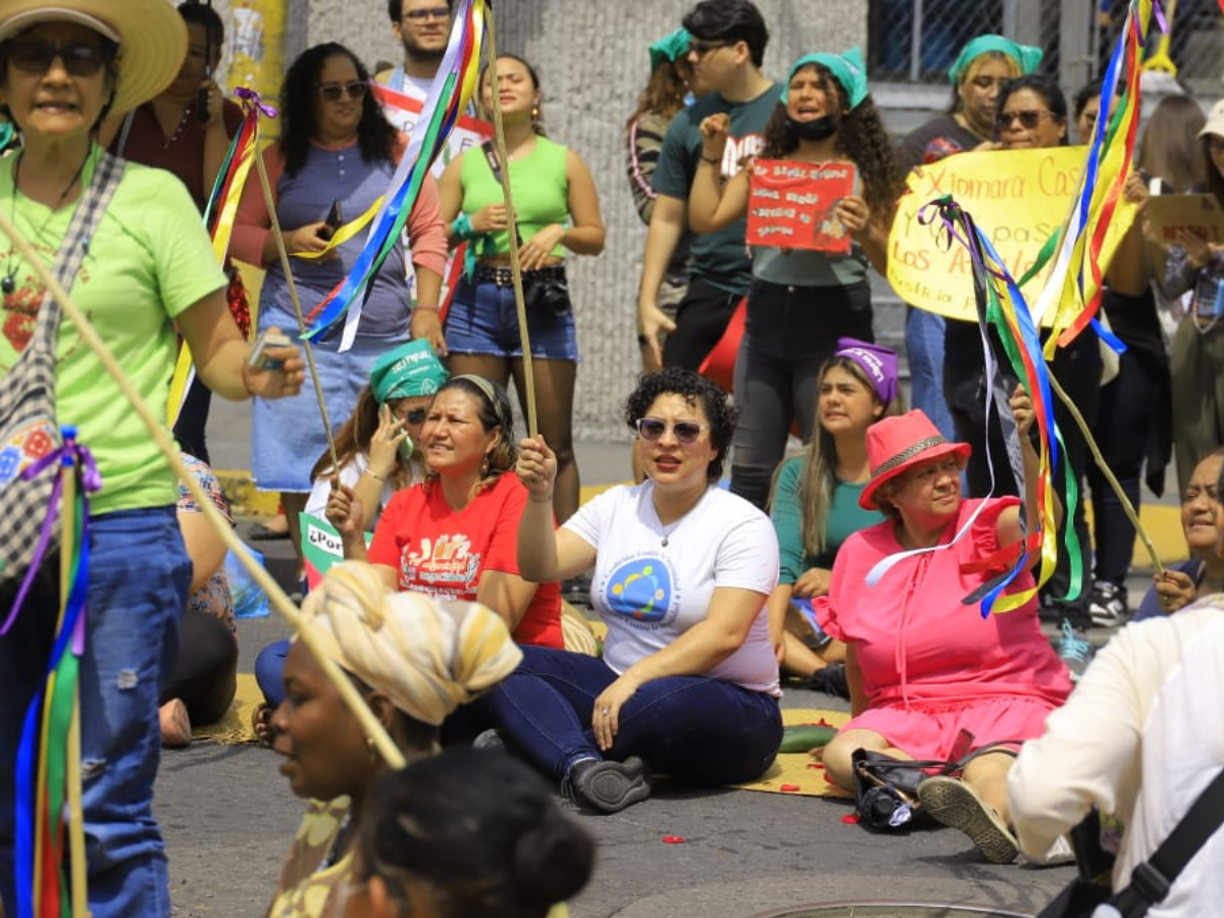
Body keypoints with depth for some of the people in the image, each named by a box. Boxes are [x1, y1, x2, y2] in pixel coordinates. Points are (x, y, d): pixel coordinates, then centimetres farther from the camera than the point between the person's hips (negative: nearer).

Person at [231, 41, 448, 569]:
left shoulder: (394, 152, 10)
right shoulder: (279, 159, 8)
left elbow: (429, 233, 9)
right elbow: (238, 233, 8)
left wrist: (425, 311, 1)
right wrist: (290, 241, -11)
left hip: (386, 334, 1)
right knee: (303, 471, -5)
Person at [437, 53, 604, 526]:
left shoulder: (564, 161, 7)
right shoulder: (465, 164, 10)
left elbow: (596, 237, 8)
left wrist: (559, 231, -11)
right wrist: (470, 225, -8)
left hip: (544, 303, -1)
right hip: (478, 300, 1)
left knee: (555, 443, -1)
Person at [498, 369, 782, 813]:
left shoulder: (742, 525, -8)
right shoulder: (616, 506, 9)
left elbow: (723, 634, -20)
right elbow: (540, 568, -2)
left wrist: (634, 680, -30)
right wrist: (540, 496, -19)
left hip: (729, 704, -6)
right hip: (621, 684, 6)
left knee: (667, 701, -41)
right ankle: (584, 765, -42)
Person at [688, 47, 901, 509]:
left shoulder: (863, 174, 0)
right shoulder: (765, 165, 12)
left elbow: (892, 265, -3)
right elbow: (705, 219, 5)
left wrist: (865, 233, -23)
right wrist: (712, 155, 4)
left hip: (833, 326, -4)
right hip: (766, 319, 4)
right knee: (750, 469, 4)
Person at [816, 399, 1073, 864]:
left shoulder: (986, 528, -4)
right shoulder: (860, 553, 6)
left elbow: (1042, 523, -28)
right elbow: (856, 650, 20)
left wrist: (1023, 444, -43)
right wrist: (863, 724, 20)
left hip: (1006, 706, -4)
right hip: (906, 716, 4)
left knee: (990, 770, -38)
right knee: (842, 755, -28)